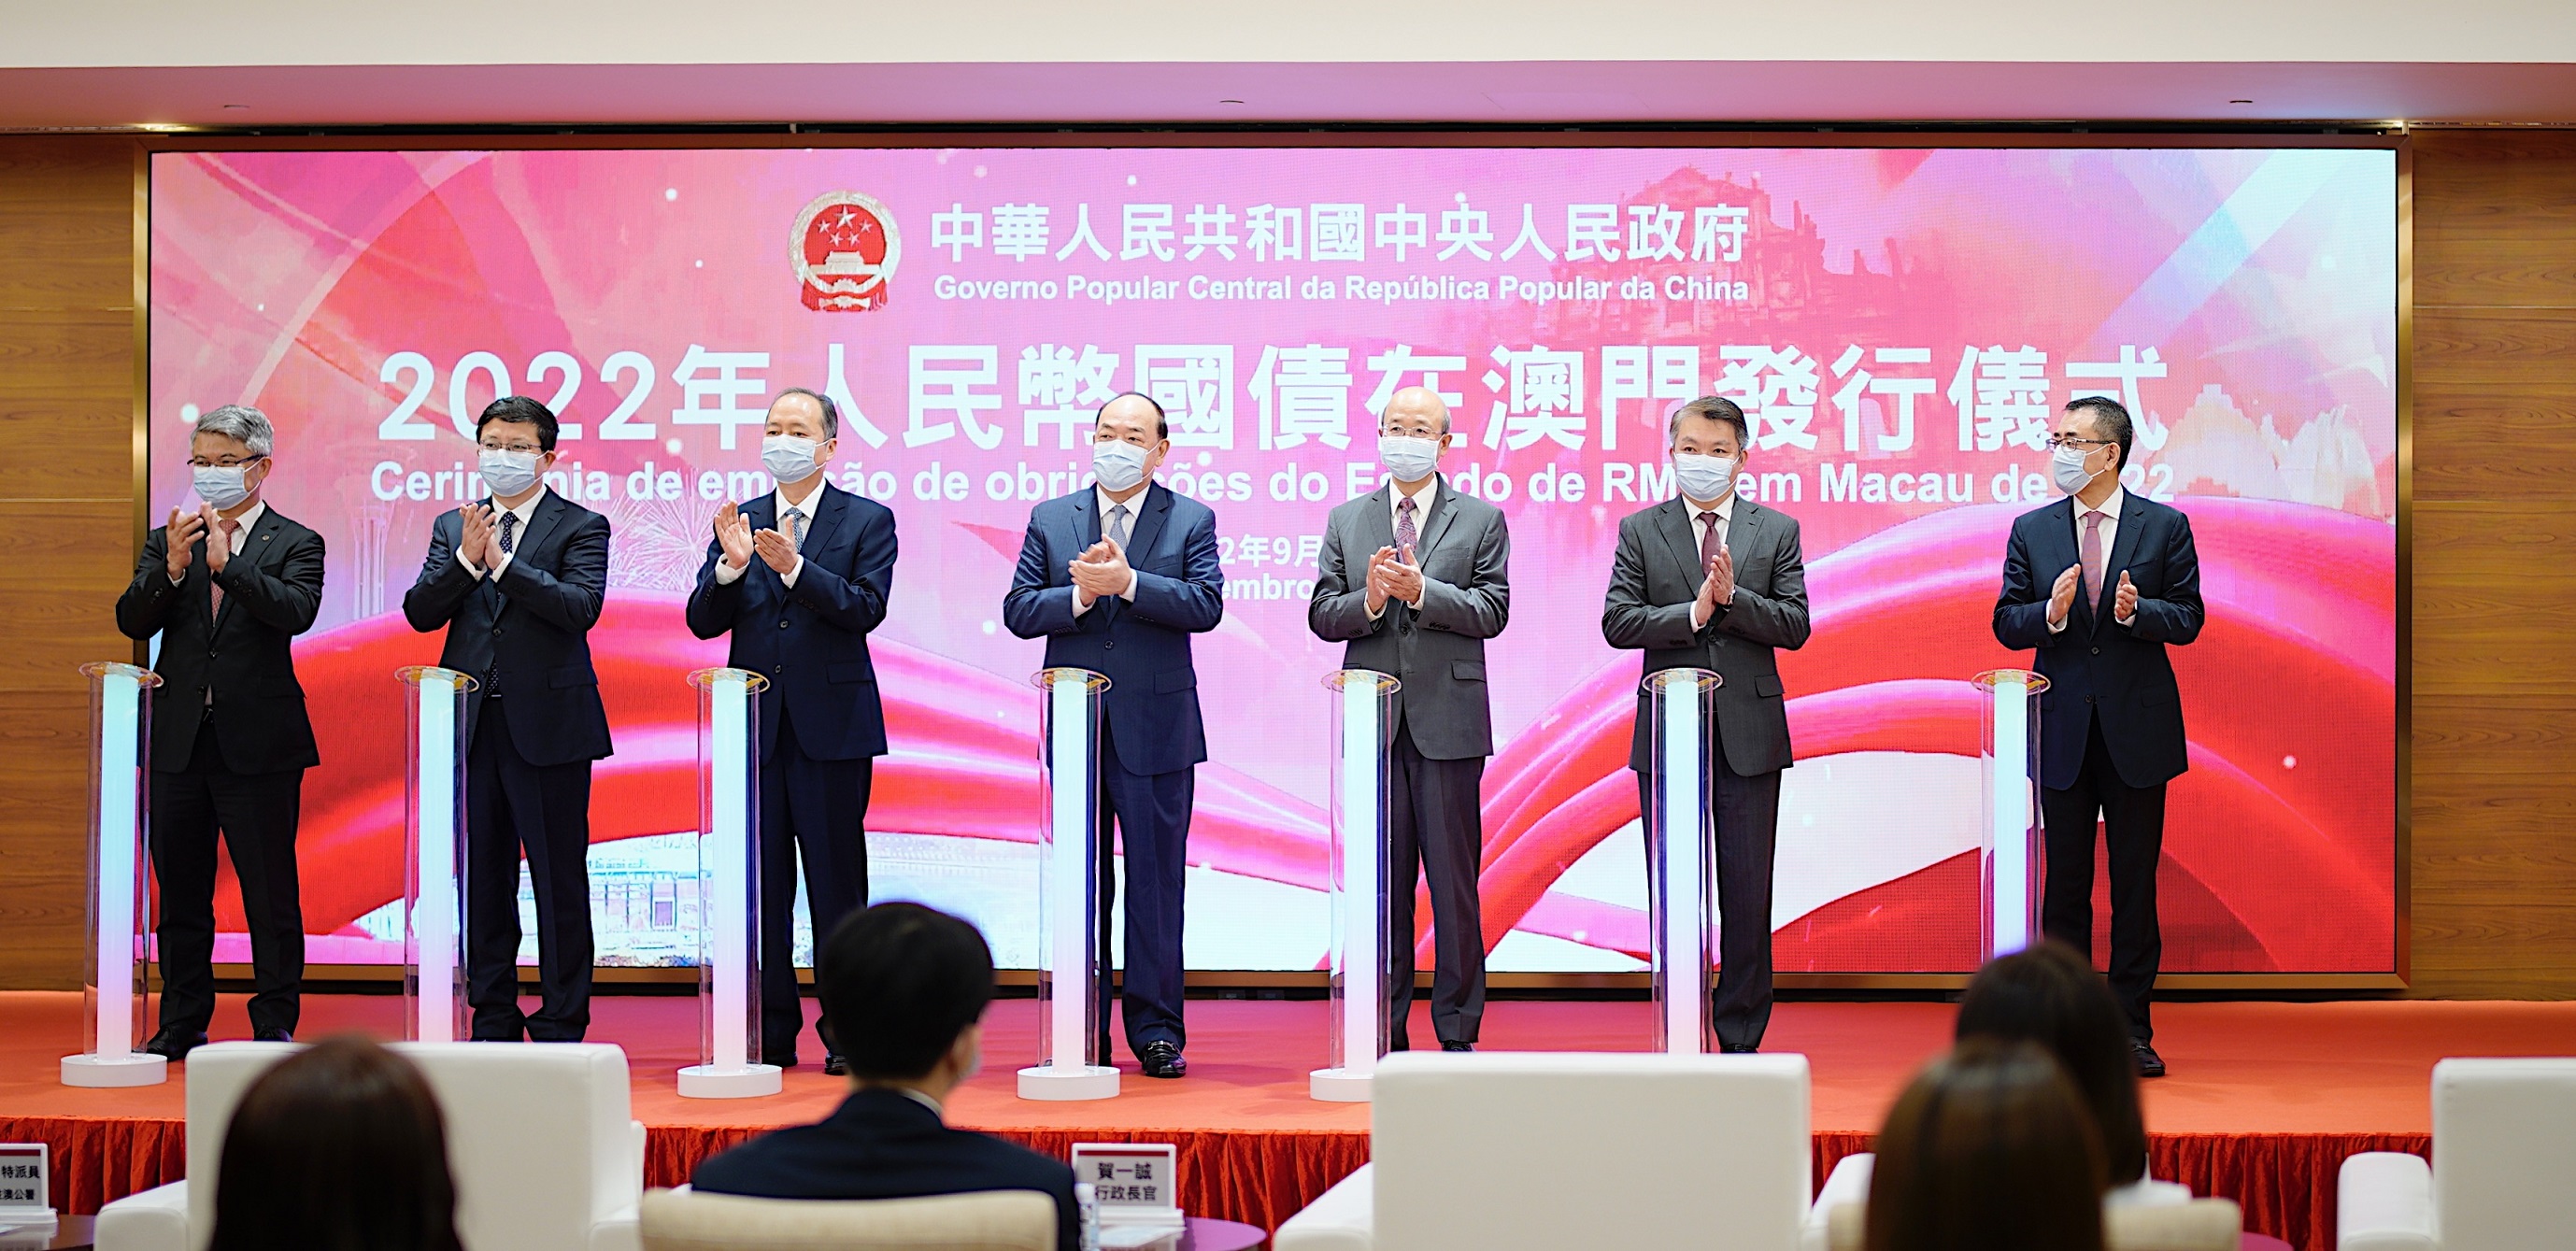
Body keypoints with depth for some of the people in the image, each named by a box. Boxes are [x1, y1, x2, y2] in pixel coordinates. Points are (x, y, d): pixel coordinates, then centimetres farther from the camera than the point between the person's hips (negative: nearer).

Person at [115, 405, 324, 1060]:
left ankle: (275, 1024, 8)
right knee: (179, 893, 11)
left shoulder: (295, 544, 2)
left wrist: (226, 563, -23)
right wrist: (173, 569, -16)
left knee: (271, 894, 0)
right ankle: (183, 1023, 20)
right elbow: (132, 621, 0)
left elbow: (296, 612, -16)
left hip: (259, 743, -4)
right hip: (180, 742, 4)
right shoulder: (167, 540, 11)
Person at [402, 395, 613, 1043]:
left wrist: (501, 560, -17)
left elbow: (580, 607, -15)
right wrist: (466, 560, -11)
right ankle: (494, 1019, 18)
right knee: (482, 878, 9)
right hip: (472, 723, 4)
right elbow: (420, 612, 4)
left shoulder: (581, 527, 0)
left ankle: (561, 1025, 5)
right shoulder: (453, 527, 14)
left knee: (559, 880, -1)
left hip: (548, 724, -4)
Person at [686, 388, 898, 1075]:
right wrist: (730, 566, -14)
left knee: (836, 882, -1)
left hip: (833, 724, -3)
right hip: (755, 724, 3)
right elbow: (702, 621, 4)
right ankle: (770, 1035, 12)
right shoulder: (739, 523, 11)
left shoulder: (867, 521, 2)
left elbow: (866, 609, -11)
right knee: (760, 883, 5)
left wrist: (794, 567, -23)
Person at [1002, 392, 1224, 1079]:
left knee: (1156, 881, 1)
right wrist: (1082, 593, -15)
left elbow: (1206, 605, -10)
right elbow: (1018, 611, 1)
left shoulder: (1191, 520, 4)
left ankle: (1156, 1032, 7)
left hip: (1156, 727, -2)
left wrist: (1126, 581, -20)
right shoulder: (1050, 520, 9)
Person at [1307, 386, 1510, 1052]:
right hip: (1374, 720, 2)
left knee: (1454, 878, 0)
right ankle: (1384, 1032, 11)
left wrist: (1421, 590, -17)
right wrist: (1369, 598, -13)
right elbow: (1322, 617, 6)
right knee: (1381, 881, 5)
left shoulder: (1482, 519, 6)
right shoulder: (1346, 521, 12)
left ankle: (1458, 1032, 7)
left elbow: (1491, 611, -4)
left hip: (1449, 719, -2)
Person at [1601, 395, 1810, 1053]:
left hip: (1750, 734, 0)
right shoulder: (1640, 530, 5)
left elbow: (1794, 626, -2)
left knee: (1747, 896, 3)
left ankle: (1741, 1041, 12)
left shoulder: (1776, 531, 6)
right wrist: (1693, 612, -16)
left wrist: (1732, 597, -16)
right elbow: (1618, 622, -5)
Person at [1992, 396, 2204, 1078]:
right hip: (2063, 729, 1)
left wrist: (2138, 611, -20)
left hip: (2138, 727, -1)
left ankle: (2131, 1028, 11)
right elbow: (2006, 623, 3)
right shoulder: (2031, 530, 6)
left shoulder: (2165, 526, 1)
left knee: (2135, 884, 4)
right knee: (2065, 885, 6)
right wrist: (2051, 613, -17)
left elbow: (2188, 618, -1)